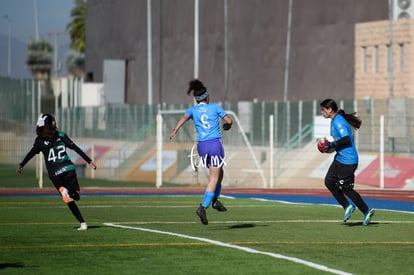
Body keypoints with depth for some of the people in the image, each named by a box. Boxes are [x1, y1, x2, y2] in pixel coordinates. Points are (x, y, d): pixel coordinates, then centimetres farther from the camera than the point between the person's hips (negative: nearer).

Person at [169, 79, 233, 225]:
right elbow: (229, 120, 4)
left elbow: (184, 117, -13)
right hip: (215, 144, -4)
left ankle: (215, 200, 21)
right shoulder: (214, 107, 5)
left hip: (202, 146, 4)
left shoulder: (192, 110, 8)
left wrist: (175, 130, -27)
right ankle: (203, 207, -19)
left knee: (219, 172, 26)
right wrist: (227, 125, 27)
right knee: (213, 179, -5)